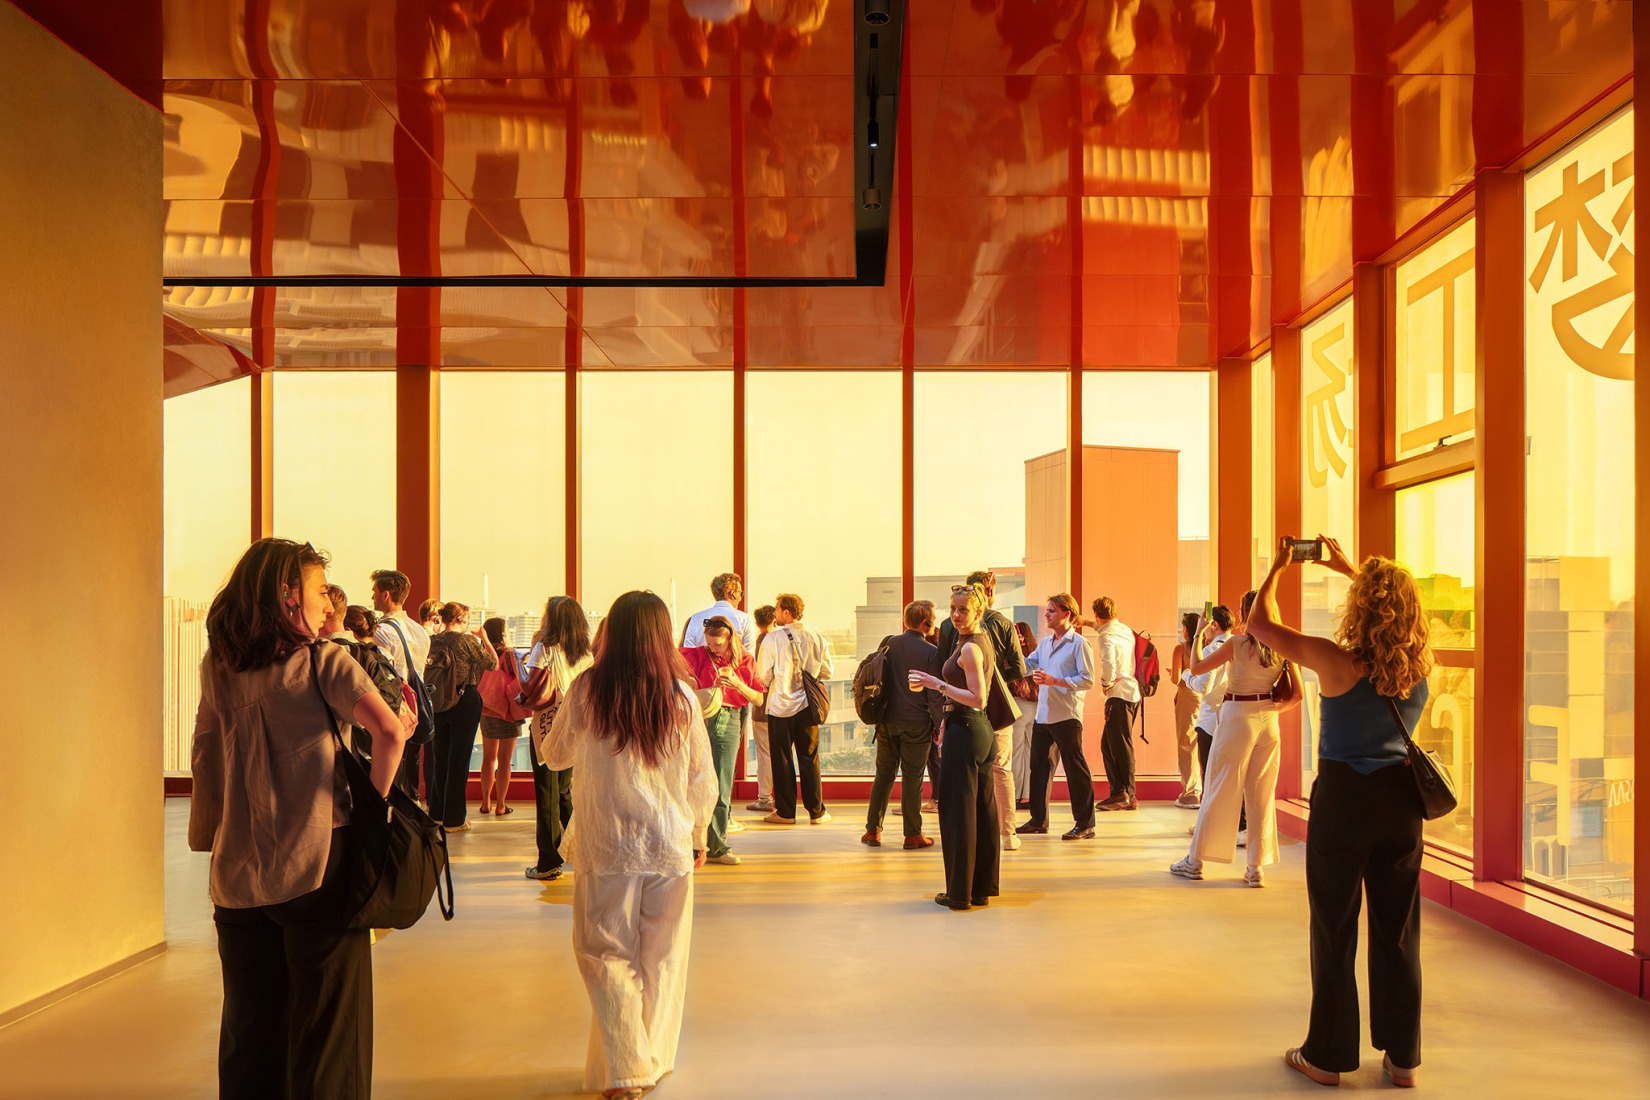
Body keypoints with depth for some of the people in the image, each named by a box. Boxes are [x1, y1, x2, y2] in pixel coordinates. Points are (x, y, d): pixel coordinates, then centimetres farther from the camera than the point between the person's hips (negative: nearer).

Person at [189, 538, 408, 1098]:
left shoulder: (218, 669, 5)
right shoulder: (324, 662, -10)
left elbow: (203, 756, 11)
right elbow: (389, 731, -22)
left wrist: (208, 833, 18)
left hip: (238, 869, 5)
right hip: (319, 864, -5)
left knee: (250, 1025, 18)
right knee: (326, 1028, 7)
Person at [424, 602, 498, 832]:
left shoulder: (433, 641, 2)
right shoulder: (466, 640, -14)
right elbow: (493, 664, -7)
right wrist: (484, 639, 5)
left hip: (439, 704, 6)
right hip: (465, 701, -6)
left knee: (440, 758, 17)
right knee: (459, 760, 2)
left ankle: (436, 814, 25)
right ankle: (454, 819, 6)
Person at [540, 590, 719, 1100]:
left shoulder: (586, 690, -9)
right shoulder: (681, 696, -6)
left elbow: (554, 756, 6)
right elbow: (703, 782, 2)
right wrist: (698, 837, 17)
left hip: (606, 847, -1)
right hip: (670, 845, 2)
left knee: (608, 957, 11)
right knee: (662, 960, 15)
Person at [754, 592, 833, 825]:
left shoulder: (773, 639, -12)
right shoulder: (817, 638, -2)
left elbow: (763, 676, -9)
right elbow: (826, 672, 5)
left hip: (780, 706, -3)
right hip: (807, 706, 3)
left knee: (782, 760, 7)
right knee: (809, 758, 11)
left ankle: (785, 812, 11)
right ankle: (816, 811, 13)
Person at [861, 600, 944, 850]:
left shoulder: (888, 643, 2)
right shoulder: (931, 652, -10)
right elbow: (935, 696, -10)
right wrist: (940, 726, -2)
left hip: (887, 721, 4)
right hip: (916, 723, -4)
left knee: (883, 775, 12)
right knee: (912, 777, 3)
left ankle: (873, 830, 14)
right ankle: (913, 834, 9)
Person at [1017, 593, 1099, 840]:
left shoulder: (1079, 643, -8)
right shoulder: (1044, 644, 15)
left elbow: (1088, 680, -14)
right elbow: (1026, 666, 17)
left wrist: (1055, 681, -19)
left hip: (1067, 716, -8)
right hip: (1043, 715, 8)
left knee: (1075, 769, -2)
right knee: (1039, 766, 12)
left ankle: (1085, 824, 5)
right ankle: (1038, 820, 23)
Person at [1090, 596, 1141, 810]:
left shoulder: (1106, 636, -12)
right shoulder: (1126, 630, 15)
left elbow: (1109, 662, -29)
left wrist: (1106, 682, -12)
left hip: (1119, 694, -9)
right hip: (1132, 692, 9)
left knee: (1121, 746, -5)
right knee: (1108, 744, 13)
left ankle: (1128, 796, -2)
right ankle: (1118, 792, 16)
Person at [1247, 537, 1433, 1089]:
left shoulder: (1338, 663, -19)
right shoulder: (1421, 665, -5)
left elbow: (1260, 624, -10)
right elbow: (1399, 608, 18)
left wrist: (1277, 567, 4)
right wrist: (1350, 570, 25)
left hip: (1343, 800, -4)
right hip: (1401, 799, 4)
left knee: (1335, 933, 8)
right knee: (1398, 932, 14)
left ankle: (1328, 1056, 18)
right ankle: (1402, 1057, 24)